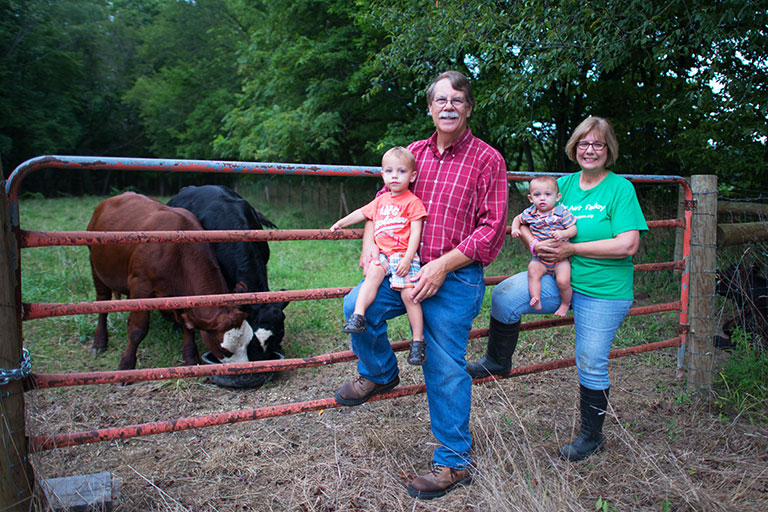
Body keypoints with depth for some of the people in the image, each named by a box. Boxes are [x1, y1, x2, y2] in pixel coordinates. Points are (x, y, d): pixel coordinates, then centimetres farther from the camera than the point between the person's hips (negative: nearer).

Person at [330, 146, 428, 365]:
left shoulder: (413, 202, 1)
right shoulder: (381, 200, 20)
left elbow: (416, 233, -7)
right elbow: (362, 213, 37)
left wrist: (407, 258, -17)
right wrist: (341, 223, 45)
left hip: (404, 256, -4)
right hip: (383, 254, 5)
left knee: (409, 294, -14)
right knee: (373, 273, -28)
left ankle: (417, 341, -5)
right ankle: (358, 316, -33)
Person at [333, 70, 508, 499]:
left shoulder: (487, 159, -4)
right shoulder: (414, 153, 10)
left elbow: (492, 229, -9)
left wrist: (443, 265, -17)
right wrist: (370, 241, -1)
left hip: (456, 278, -5)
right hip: (407, 270, 5)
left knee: (446, 368, -1)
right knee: (358, 306, -15)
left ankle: (454, 460, 17)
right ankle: (380, 374, 15)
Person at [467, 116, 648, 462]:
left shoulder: (620, 188, -8)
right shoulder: (564, 184, 7)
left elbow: (627, 245, -18)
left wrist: (571, 248, -18)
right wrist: (536, 245, -12)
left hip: (603, 291, -4)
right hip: (558, 278, 4)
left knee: (591, 365, 4)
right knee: (504, 296, -19)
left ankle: (591, 436, 27)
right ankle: (497, 362, 4)